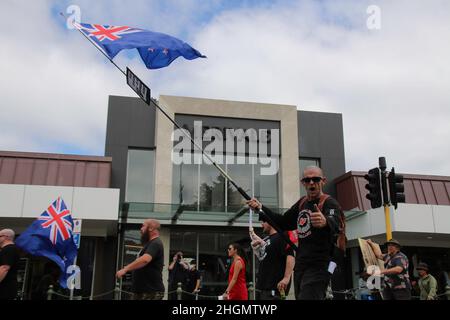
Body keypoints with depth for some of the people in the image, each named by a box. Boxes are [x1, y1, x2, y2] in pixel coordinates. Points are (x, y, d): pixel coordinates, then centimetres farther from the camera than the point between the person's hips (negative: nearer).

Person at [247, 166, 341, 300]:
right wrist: (261, 208, 14)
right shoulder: (302, 203, 13)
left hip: (319, 267, -8)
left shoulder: (330, 203, -11)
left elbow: (335, 224, -32)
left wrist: (325, 222, -56)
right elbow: (283, 222, 25)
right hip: (300, 266, 8)